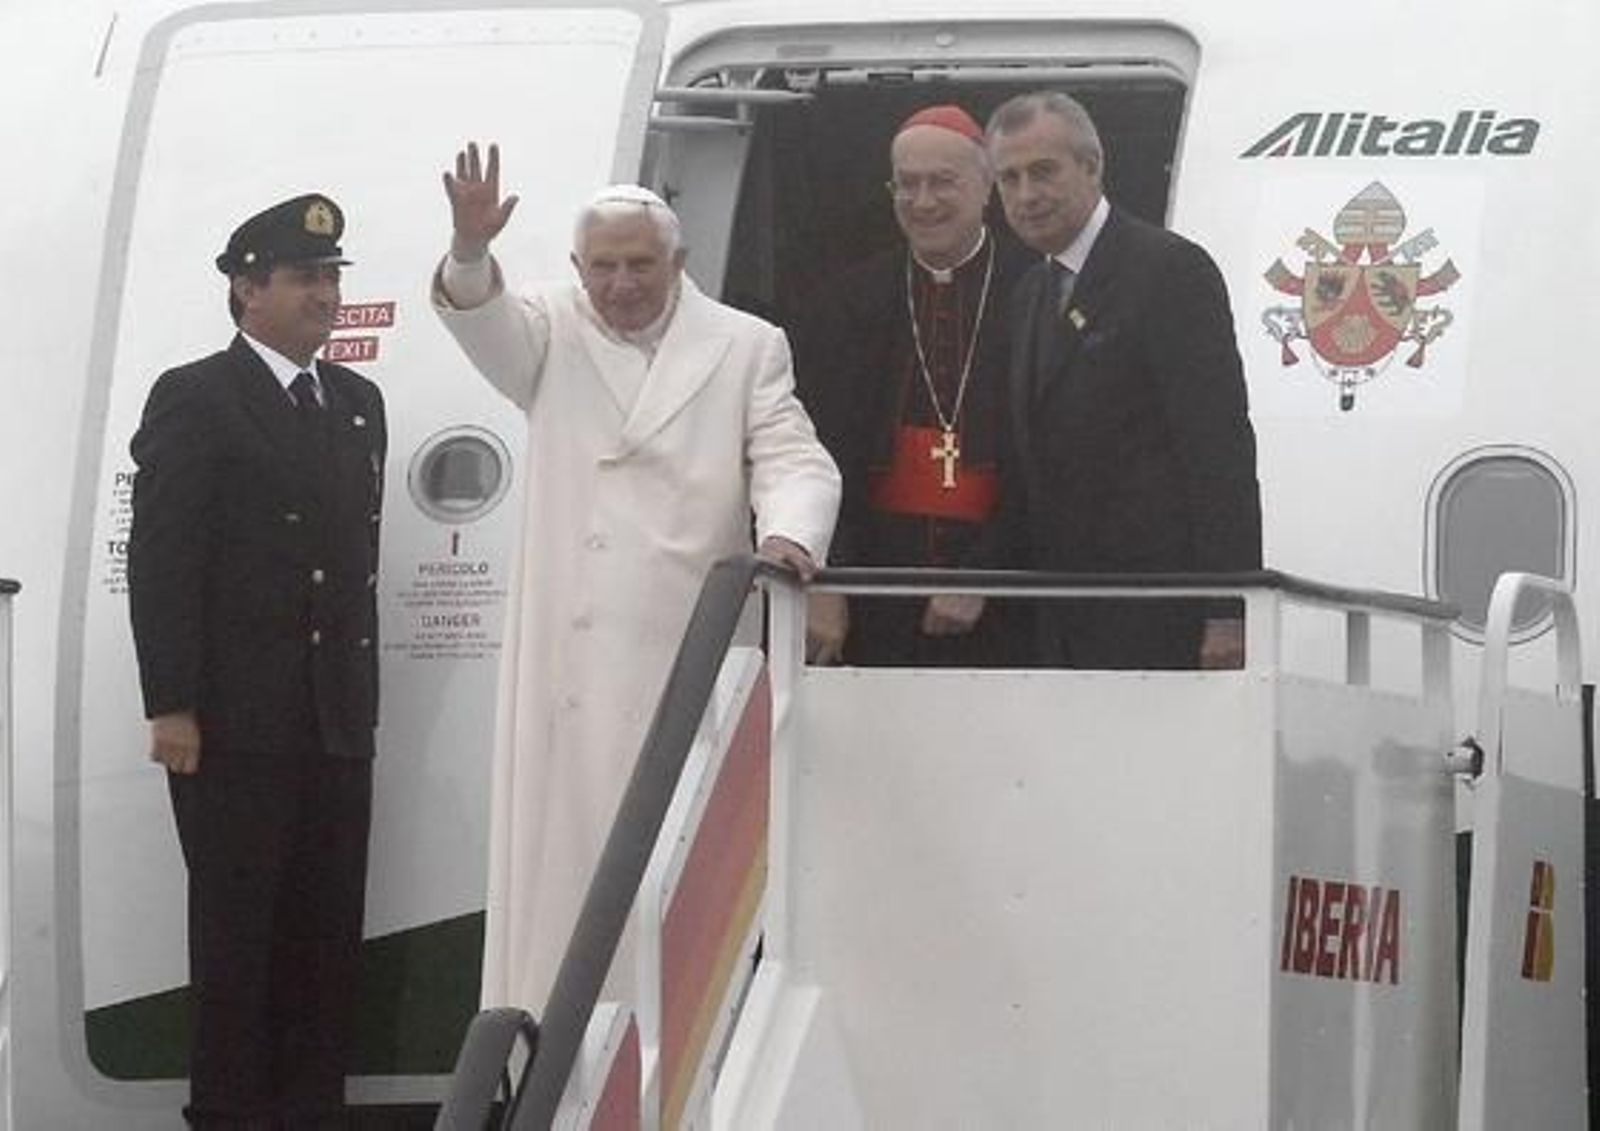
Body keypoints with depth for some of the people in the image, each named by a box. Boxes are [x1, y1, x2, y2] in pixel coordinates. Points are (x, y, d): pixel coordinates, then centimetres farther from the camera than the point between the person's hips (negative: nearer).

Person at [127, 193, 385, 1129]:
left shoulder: (357, 403, 16)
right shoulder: (194, 401, -4)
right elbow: (160, 561, -9)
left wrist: (363, 697, 14)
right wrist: (171, 707, -14)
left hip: (337, 724, 6)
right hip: (234, 724, -6)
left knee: (328, 933, 7)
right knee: (237, 929, 0)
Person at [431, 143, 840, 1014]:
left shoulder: (746, 347, 8)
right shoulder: (555, 334, 11)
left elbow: (791, 460, 1)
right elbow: (482, 319, -8)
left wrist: (788, 534, -21)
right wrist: (470, 250, -30)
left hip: (689, 652, -1)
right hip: (571, 657, 1)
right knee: (562, 856, 0)